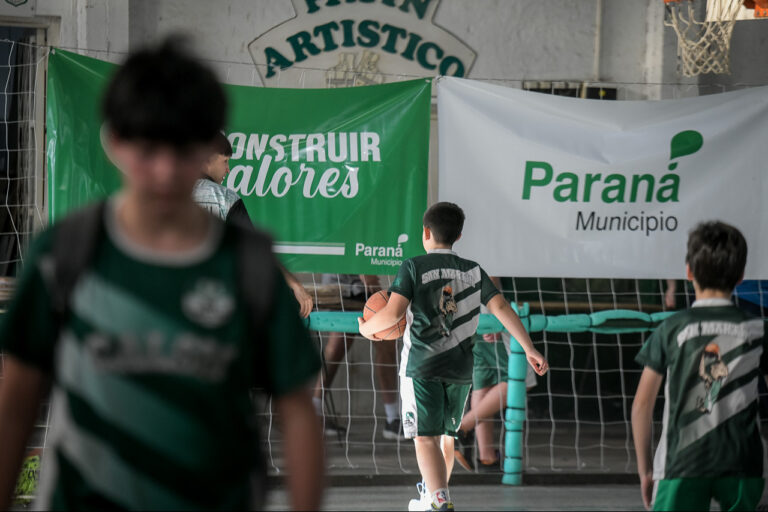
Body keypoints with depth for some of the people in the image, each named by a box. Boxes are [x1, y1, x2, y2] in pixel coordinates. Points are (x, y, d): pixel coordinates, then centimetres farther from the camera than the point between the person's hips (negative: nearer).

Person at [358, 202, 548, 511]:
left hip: (422, 366, -5)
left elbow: (393, 313, -14)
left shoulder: (413, 268, -4)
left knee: (426, 439, -9)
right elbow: (501, 307, -1)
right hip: (460, 369, 5)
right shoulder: (473, 271, 8)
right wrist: (529, 349, -3)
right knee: (446, 435, 20)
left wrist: (367, 328, 5)